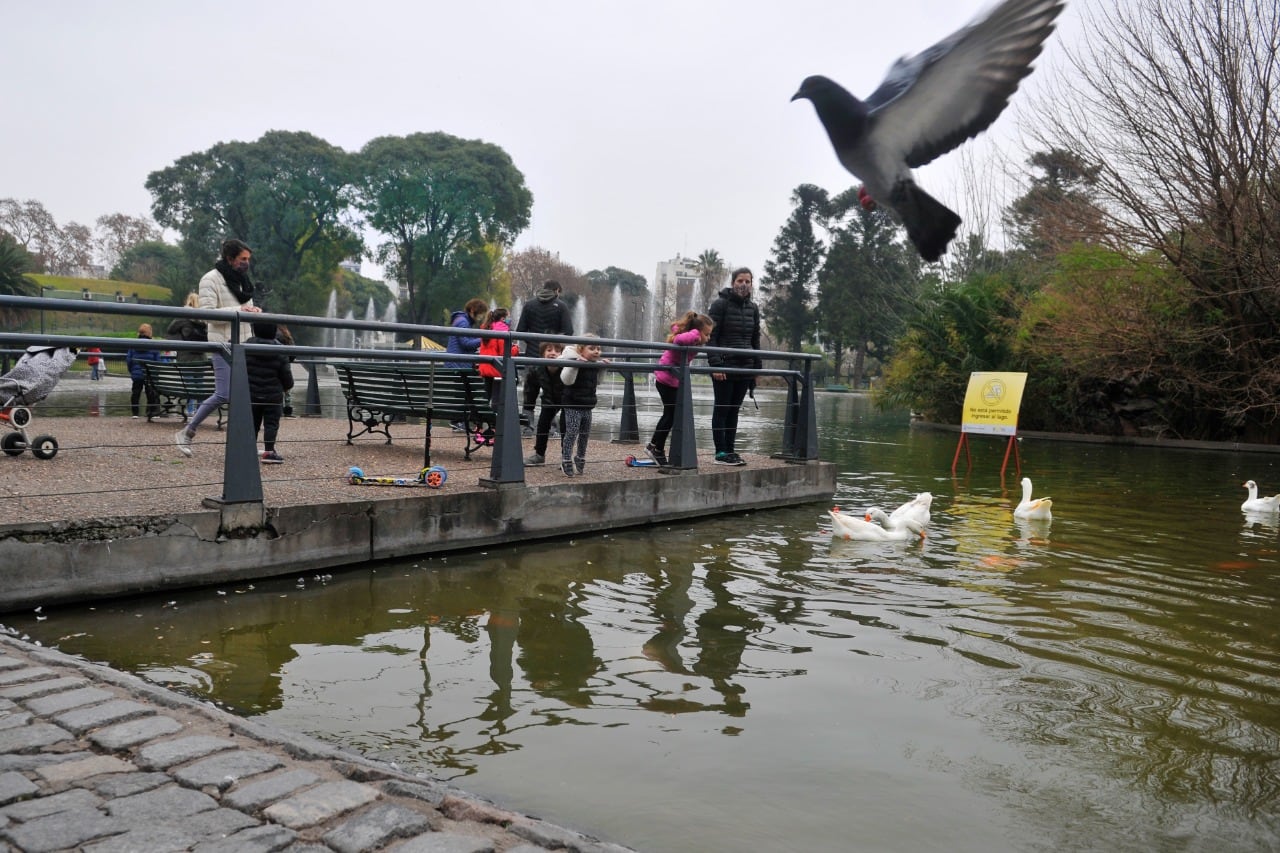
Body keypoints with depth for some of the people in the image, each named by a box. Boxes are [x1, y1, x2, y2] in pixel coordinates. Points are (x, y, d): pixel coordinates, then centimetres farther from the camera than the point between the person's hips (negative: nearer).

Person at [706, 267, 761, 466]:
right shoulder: (720, 304, -6)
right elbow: (710, 337, -9)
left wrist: (757, 367, 12)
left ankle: (730, 450, 15)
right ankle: (720, 453, 4)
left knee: (734, 410, 9)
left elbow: (755, 340, 17)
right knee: (721, 409, 0)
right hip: (724, 366, -5)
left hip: (744, 367, 5)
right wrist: (715, 364, -18)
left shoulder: (753, 308, 12)